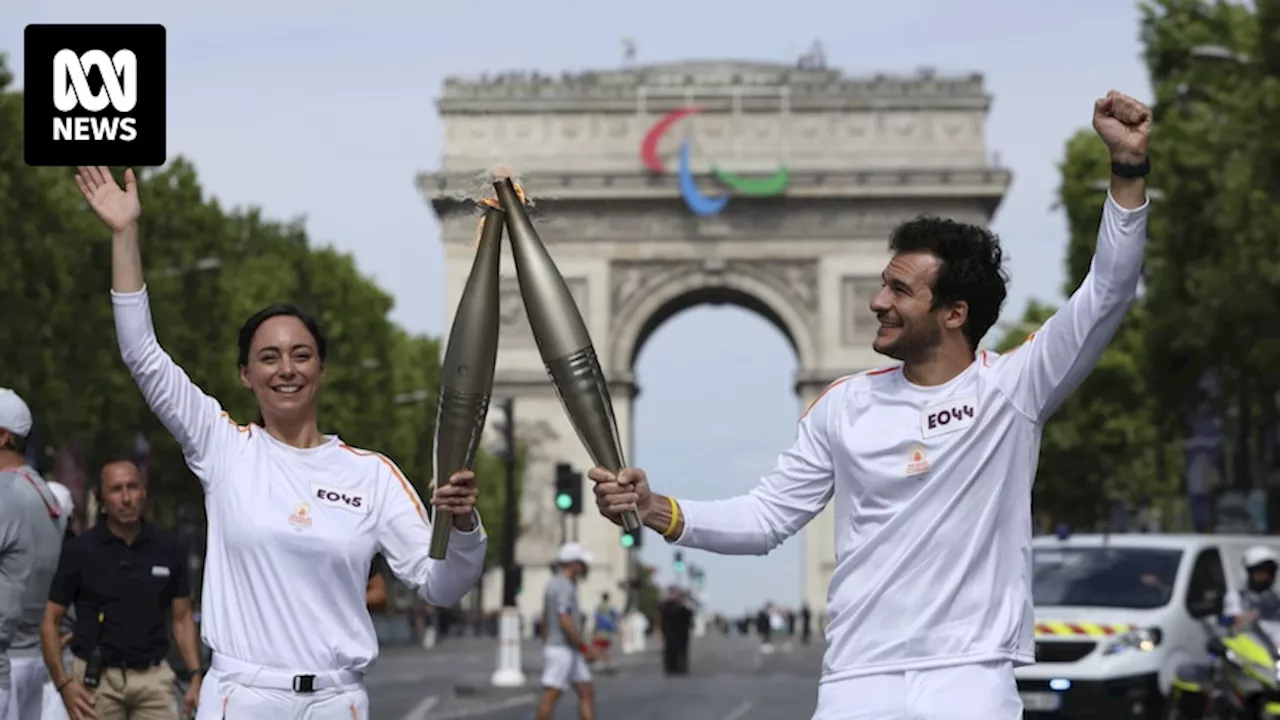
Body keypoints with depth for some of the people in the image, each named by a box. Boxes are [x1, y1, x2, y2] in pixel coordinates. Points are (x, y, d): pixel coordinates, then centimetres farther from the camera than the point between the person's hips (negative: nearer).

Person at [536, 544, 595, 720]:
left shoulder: (554, 584, 15)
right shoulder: (565, 587, -16)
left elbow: (545, 621, 20)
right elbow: (566, 622, -23)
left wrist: (546, 649, 23)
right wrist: (584, 647, -16)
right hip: (563, 650, -10)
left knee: (587, 693, 8)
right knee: (552, 695, -5)